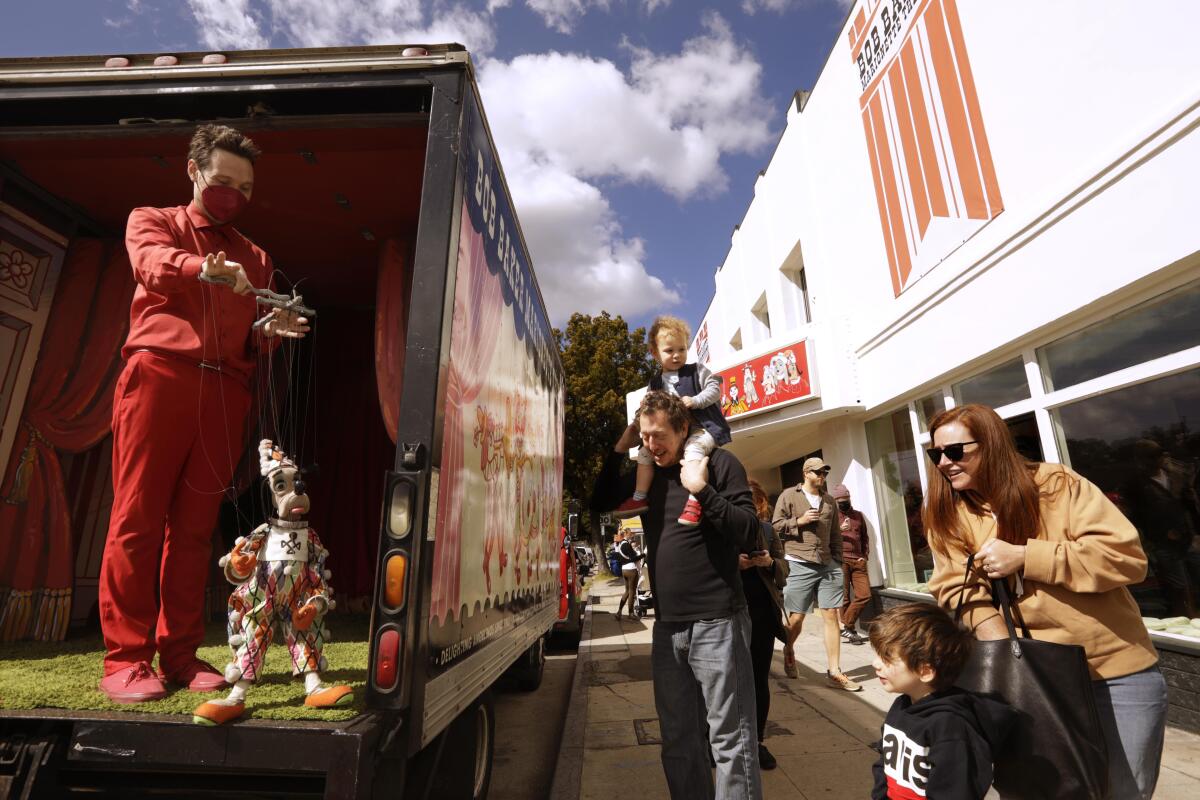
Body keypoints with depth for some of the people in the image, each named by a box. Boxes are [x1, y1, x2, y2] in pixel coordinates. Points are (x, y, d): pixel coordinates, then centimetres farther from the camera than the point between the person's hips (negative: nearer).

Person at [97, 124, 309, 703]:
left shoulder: (255, 258, 24)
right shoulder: (151, 221, 18)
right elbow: (152, 262, -8)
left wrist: (270, 332, -3)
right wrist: (204, 268, -29)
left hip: (225, 390, 3)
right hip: (159, 373, -2)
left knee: (195, 526, 2)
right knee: (137, 518, -4)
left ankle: (179, 653, 7)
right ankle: (126, 658, 3)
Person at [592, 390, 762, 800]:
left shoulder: (718, 463, -6)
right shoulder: (647, 472, 9)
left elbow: (748, 533, -10)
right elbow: (600, 503, 14)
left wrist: (702, 490, -22)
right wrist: (619, 449, 3)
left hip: (716, 623, -5)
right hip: (667, 627, 6)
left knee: (731, 741, 4)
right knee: (678, 741, 17)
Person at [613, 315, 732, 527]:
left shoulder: (697, 371, 4)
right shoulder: (655, 384, 13)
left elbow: (714, 389, -4)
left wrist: (695, 401, -19)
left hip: (702, 427, -5)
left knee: (692, 449, -36)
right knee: (645, 452, -2)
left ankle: (693, 501, -35)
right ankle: (640, 498, 5)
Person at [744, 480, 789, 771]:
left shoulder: (767, 529, 4)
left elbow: (785, 570, 9)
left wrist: (771, 562, -12)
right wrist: (732, 563, -21)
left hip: (762, 612, 3)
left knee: (760, 679, 11)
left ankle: (757, 741, 26)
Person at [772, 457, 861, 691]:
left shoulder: (829, 500, 15)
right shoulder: (789, 495, 0)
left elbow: (836, 535, 17)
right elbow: (776, 525, -3)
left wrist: (838, 564, 11)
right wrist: (799, 521, -14)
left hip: (828, 566, 5)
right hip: (799, 565, -4)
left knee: (831, 617, 1)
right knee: (796, 618, 3)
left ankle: (834, 672, 9)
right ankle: (788, 653, 31)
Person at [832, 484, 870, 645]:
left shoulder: (858, 515, 17)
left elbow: (865, 537, 20)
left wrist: (865, 555, 9)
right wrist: (839, 529, -15)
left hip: (858, 561, 4)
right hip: (840, 560, -3)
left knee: (865, 595, -5)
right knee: (844, 597, -2)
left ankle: (846, 626, 6)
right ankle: (849, 629, 10)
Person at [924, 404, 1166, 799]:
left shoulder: (1056, 484, -13)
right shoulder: (947, 514, -5)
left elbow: (1126, 555, -18)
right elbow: (956, 588, -6)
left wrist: (1023, 557, -25)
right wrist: (999, 645, -20)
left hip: (1118, 670, -1)